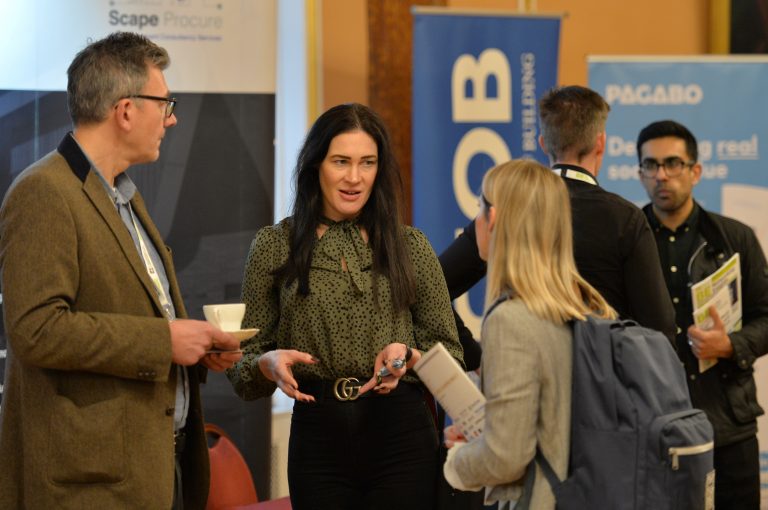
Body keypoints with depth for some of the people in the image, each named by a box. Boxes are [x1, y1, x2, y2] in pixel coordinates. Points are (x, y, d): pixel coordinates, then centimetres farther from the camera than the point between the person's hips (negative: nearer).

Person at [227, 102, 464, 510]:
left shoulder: (410, 246, 5)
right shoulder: (274, 246, 3)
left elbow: (450, 353, 8)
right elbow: (241, 368, 4)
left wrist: (409, 356, -12)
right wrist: (268, 364, -18)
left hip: (401, 435, 0)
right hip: (317, 435, 0)